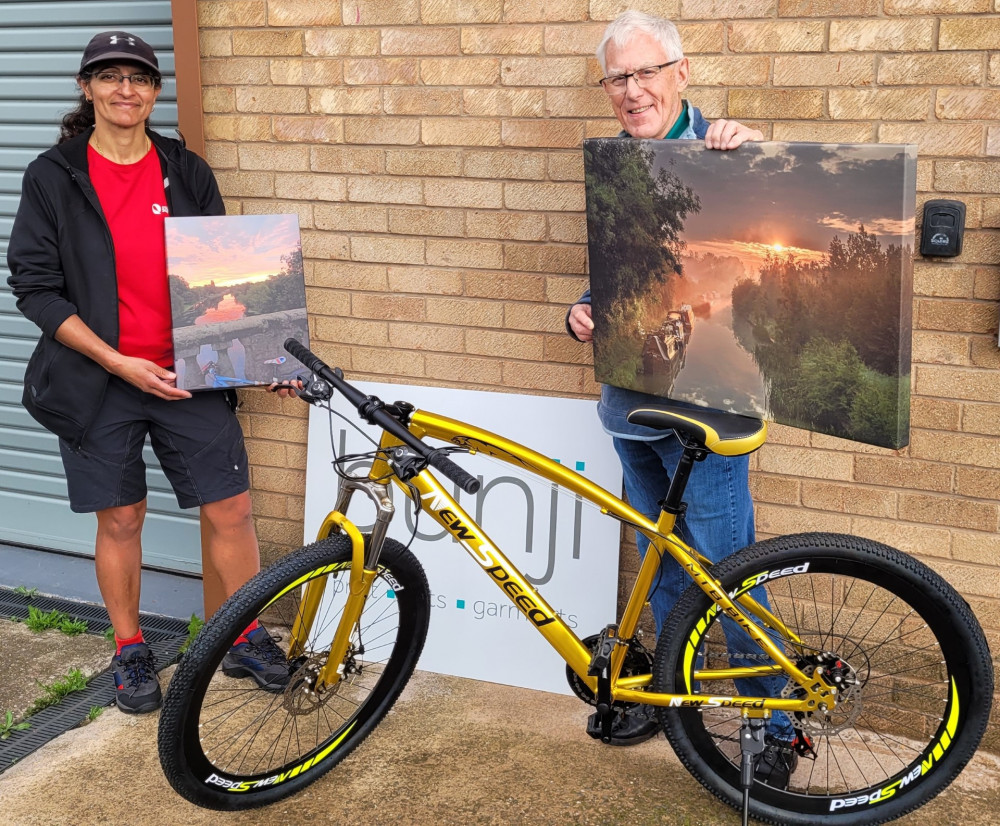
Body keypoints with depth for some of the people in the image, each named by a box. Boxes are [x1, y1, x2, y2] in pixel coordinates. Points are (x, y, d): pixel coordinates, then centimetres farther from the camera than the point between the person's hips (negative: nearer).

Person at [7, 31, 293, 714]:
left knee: (230, 511, 1)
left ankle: (244, 640, 21)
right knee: (121, 519, 8)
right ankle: (130, 651, 28)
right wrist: (119, 362, -14)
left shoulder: (187, 172, 5)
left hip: (189, 374, 2)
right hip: (100, 381, -2)